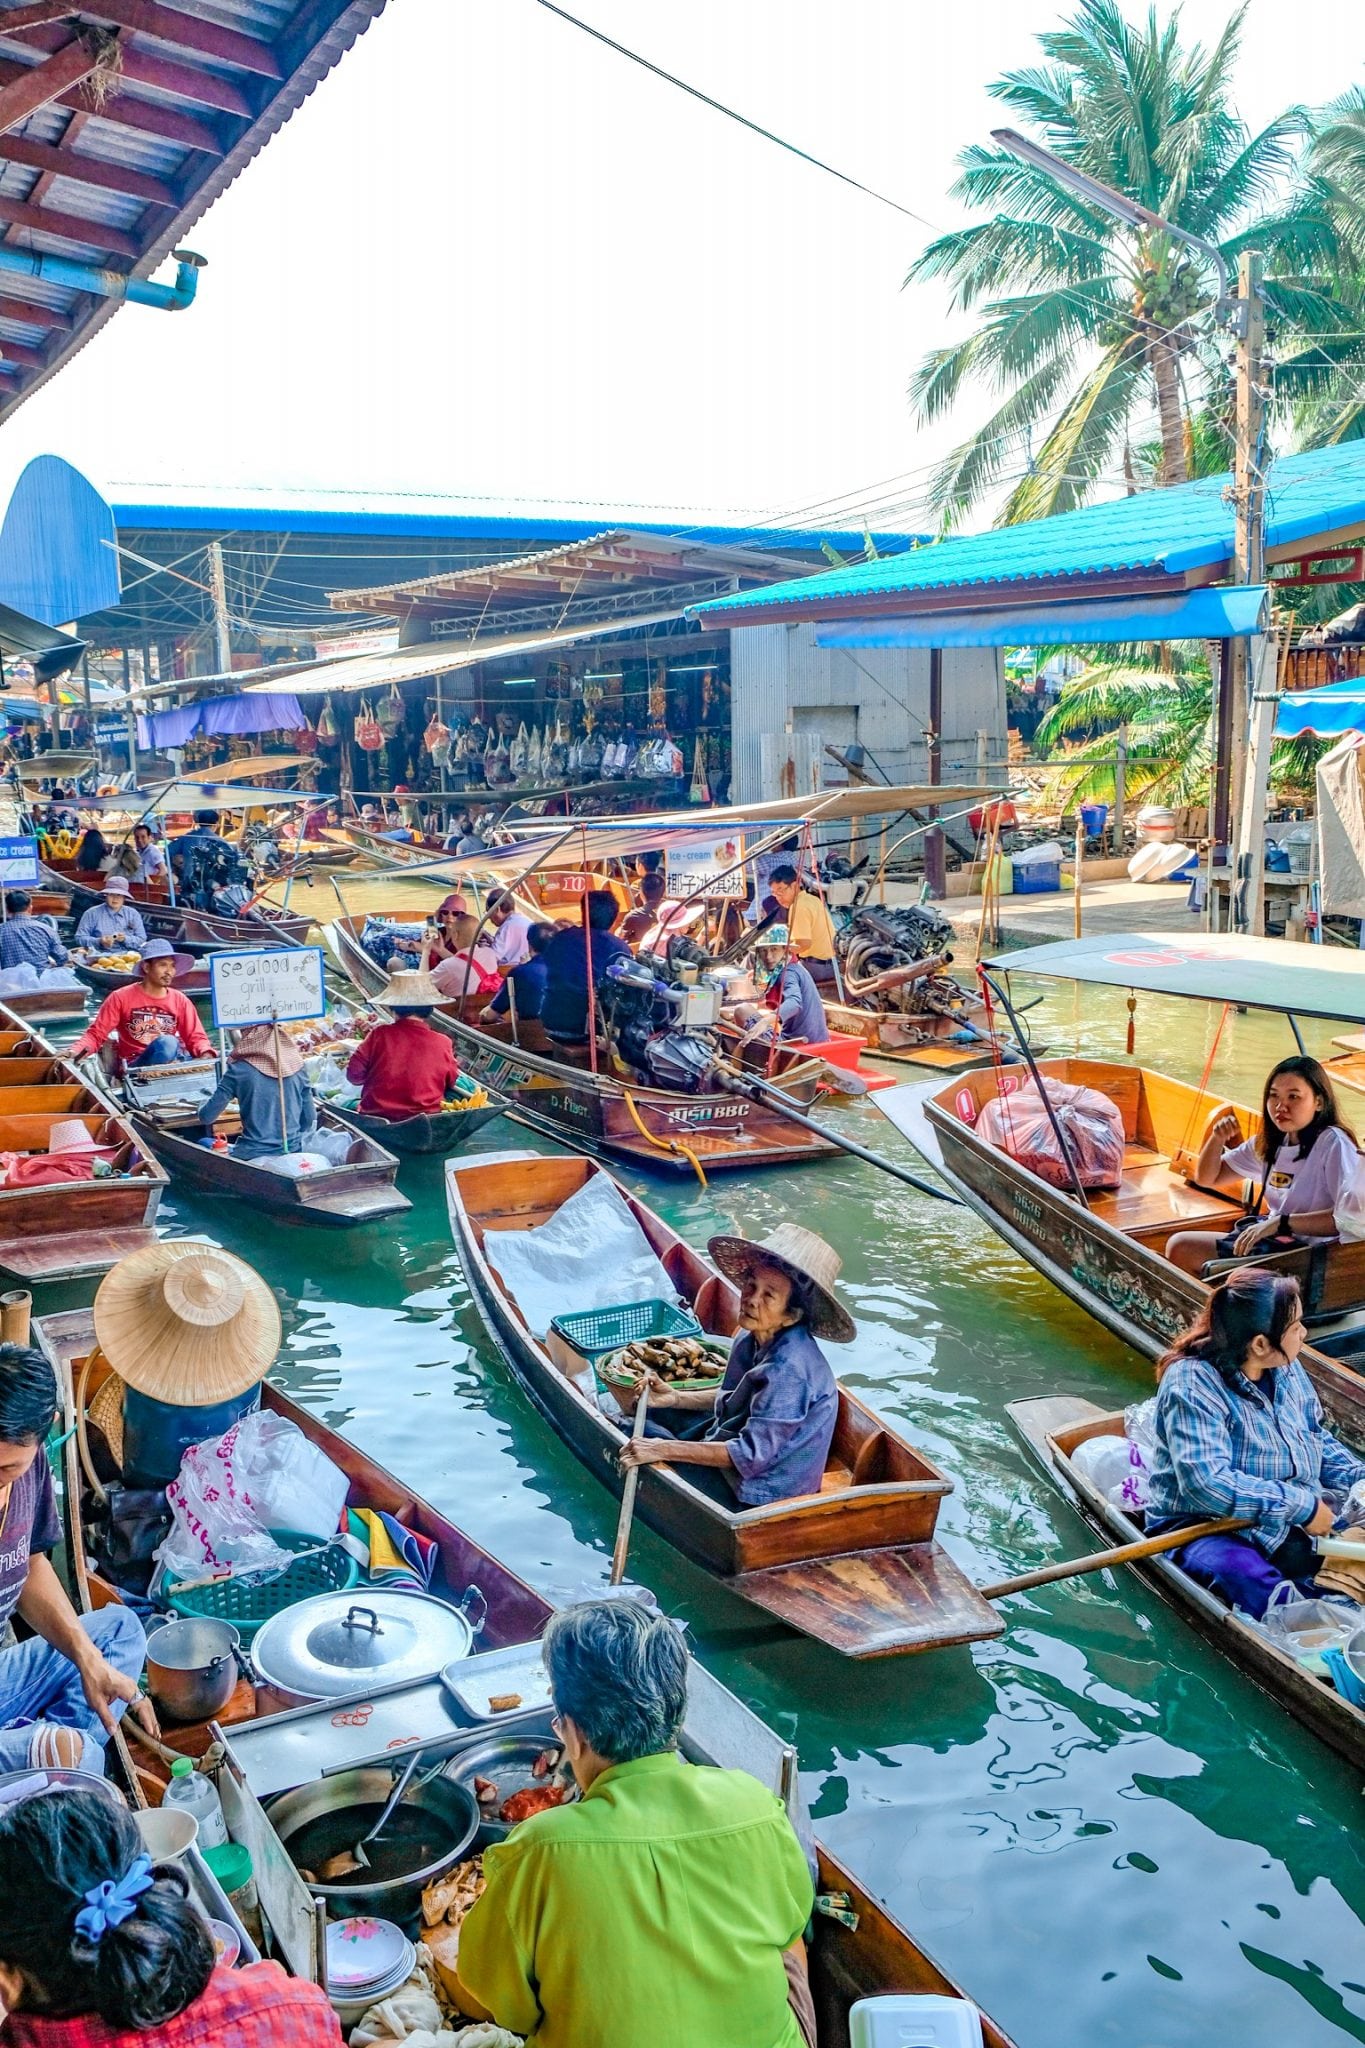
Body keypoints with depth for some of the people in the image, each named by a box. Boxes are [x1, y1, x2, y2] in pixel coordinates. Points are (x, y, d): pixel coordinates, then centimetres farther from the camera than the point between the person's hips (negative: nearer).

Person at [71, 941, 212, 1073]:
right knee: (168, 1042, -35)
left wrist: (206, 1054, -16)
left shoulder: (180, 1001, 11)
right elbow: (96, 1034, 2)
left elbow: (195, 1037, 7)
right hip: (135, 1066, -3)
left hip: (172, 1062, 3)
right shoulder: (121, 998, 2)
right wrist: (75, 1052, -19)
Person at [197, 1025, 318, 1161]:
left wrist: (202, 1103, 20)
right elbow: (310, 1119, 7)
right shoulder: (295, 1064, 3)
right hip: (294, 1153, 5)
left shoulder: (239, 1069, -7)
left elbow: (207, 1117, -1)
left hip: (254, 1156, -5)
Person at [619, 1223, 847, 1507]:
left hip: (762, 1496, -8)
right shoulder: (751, 1341, -5)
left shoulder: (789, 1368, -32)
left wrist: (664, 1449, -29)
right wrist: (676, 1399, 0)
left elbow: (752, 1455, -31)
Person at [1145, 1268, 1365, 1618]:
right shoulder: (1192, 1383, -20)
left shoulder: (1286, 1368, 4)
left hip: (1298, 1520, 8)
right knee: (1251, 1581, -38)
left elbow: (1317, 1438, 20)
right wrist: (1302, 1506, -27)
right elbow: (1205, 1483, -30)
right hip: (1204, 1528, -7)